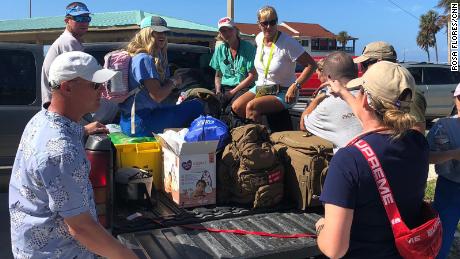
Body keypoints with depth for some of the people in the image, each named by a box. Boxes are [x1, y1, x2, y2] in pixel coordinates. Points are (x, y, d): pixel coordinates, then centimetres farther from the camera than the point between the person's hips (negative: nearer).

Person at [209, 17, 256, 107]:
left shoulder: (248, 48, -1)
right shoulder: (220, 49, 13)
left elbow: (252, 76, -6)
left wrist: (232, 92, -10)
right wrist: (218, 91, -2)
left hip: (244, 88, -4)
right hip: (225, 87, 4)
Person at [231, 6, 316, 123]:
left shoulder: (287, 43, -17)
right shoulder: (259, 38, 4)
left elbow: (311, 65, -17)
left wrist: (296, 85, -26)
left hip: (282, 93, -6)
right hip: (260, 88, 7)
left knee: (251, 107, -29)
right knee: (236, 106, -17)